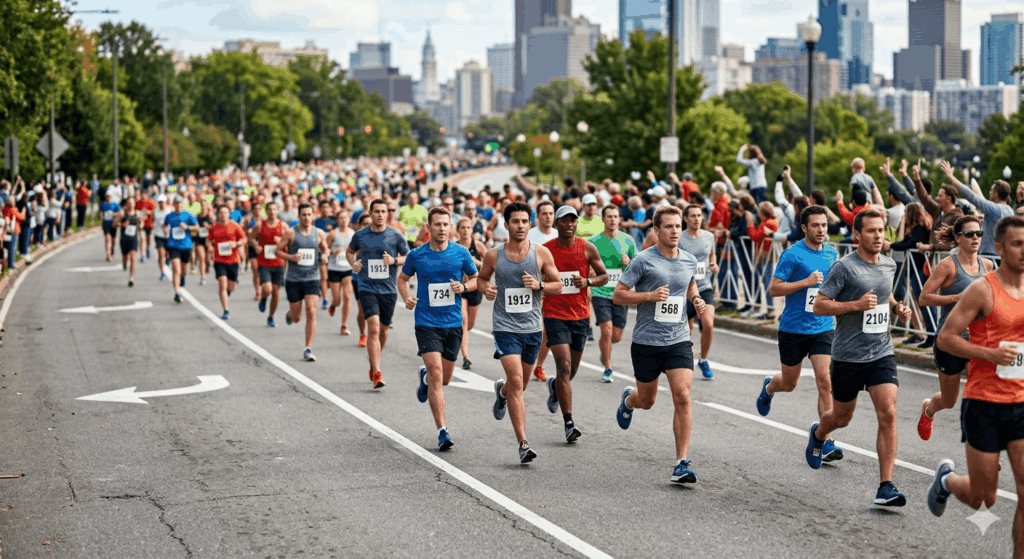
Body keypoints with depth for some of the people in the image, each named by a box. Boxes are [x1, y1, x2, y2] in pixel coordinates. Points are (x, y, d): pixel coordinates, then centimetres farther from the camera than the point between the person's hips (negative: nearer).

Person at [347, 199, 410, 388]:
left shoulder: (396, 236, -1)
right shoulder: (360, 235, 1)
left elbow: (408, 258, 6)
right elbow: (350, 251, 19)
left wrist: (394, 260, -14)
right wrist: (353, 263, -1)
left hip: (389, 289, 2)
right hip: (367, 289, -2)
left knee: (383, 329, 12)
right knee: (373, 327, -16)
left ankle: (373, 361, 39)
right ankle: (377, 373, -18)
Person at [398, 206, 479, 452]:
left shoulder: (461, 253, 0)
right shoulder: (416, 255, -2)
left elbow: (476, 279, 12)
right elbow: (403, 278, 14)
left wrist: (464, 287, -9)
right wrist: (406, 298, -5)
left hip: (453, 323, 2)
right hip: (426, 323, -2)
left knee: (444, 379, 12)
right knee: (436, 374, -15)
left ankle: (425, 377, 49)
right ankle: (442, 431, -11)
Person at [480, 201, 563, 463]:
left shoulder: (541, 253, -1)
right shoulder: (493, 255, -1)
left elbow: (557, 285, 6)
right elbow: (481, 278, 17)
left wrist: (539, 285, -14)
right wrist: (486, 289, -6)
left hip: (532, 327, 2)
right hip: (505, 326, -2)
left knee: (520, 385, 16)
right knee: (516, 382, -16)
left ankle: (502, 391, 55)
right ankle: (523, 444, -15)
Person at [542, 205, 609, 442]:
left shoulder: (587, 249, 0)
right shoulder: (545, 250, -3)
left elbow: (604, 276, 8)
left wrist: (587, 282, -11)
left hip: (580, 315, 3)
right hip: (554, 315, -3)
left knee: (572, 369, 14)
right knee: (564, 366, -15)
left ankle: (555, 387, 50)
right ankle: (569, 423, -14)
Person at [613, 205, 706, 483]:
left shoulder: (690, 261, 6)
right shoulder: (643, 260, -9)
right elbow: (618, 295, -7)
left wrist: (696, 299, 6)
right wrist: (649, 296, -20)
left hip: (679, 340, 2)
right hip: (646, 342, -2)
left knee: (682, 398, -13)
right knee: (647, 401, 13)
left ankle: (682, 463, -10)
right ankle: (628, 400, 52)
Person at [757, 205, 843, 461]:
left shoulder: (832, 253, 7)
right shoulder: (792, 254, -10)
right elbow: (773, 289, -13)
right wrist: (806, 282, -21)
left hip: (823, 327, 3)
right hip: (793, 328, -3)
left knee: (825, 381, -12)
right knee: (789, 384, 12)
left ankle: (827, 442, -11)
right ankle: (769, 387, 50)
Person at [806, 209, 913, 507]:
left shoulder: (889, 265, 8)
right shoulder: (844, 267, -12)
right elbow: (818, 305, -13)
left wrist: (897, 306, 7)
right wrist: (856, 305, -23)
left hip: (882, 353, 4)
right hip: (848, 356, -4)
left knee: (888, 414, -12)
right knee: (841, 418, 13)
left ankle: (886, 487, -10)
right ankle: (817, 435, 51)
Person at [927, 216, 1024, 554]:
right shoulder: (983, 290, -10)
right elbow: (945, 338, -12)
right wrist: (990, 354, -22)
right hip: (984, 404, -5)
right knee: (983, 499, 5)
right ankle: (947, 479, 37)